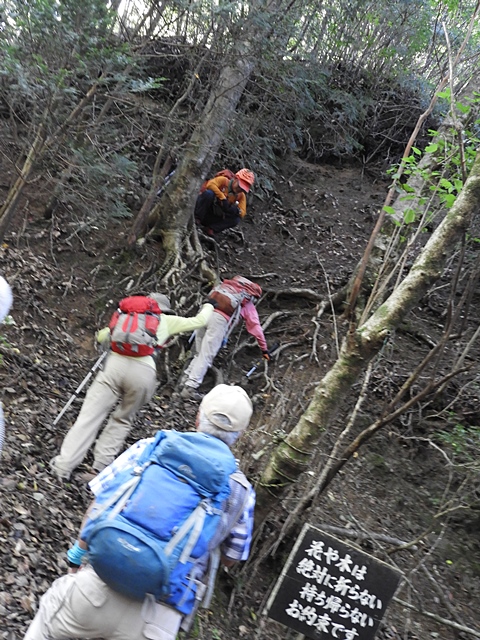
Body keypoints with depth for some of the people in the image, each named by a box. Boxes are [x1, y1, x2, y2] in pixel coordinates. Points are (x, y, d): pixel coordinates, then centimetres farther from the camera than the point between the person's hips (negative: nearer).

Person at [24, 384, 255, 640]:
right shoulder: (242, 492, 3)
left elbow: (100, 504, 2)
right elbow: (229, 559, 16)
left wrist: (77, 555, 17)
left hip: (104, 584, 0)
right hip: (158, 619, 1)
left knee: (52, 607, 31)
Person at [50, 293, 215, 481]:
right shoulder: (167, 321, 22)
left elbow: (102, 337, 25)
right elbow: (199, 321, 30)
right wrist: (208, 306, 50)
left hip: (117, 362, 1)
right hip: (144, 372, -1)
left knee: (89, 416, 3)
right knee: (122, 421, 19)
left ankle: (63, 465, -2)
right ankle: (99, 467, 13)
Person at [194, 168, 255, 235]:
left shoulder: (241, 195, 3)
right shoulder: (223, 180, -8)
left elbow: (242, 213, -5)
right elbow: (210, 184, -28)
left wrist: (237, 211, -28)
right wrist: (223, 198, -32)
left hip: (214, 218, 4)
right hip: (205, 211, -4)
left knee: (236, 219, -20)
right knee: (209, 193, -31)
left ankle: (211, 228, -18)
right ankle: (196, 218, -24)